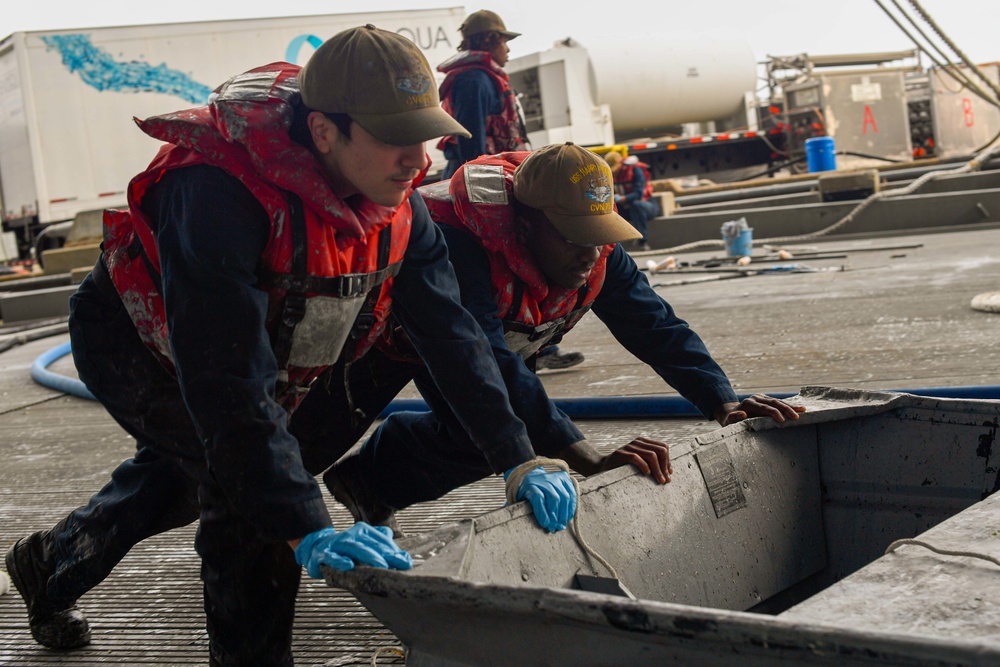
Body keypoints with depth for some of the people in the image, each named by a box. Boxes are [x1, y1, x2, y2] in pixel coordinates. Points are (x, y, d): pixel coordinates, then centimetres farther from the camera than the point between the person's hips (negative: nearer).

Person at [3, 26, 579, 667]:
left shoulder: (396, 200, -19)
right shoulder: (221, 193, -42)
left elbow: (449, 329, -13)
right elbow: (227, 380, -45)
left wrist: (520, 461, -17)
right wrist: (305, 530, -47)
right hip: (135, 345, -7)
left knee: (180, 475, 24)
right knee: (244, 476, -24)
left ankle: (52, 565, 51)